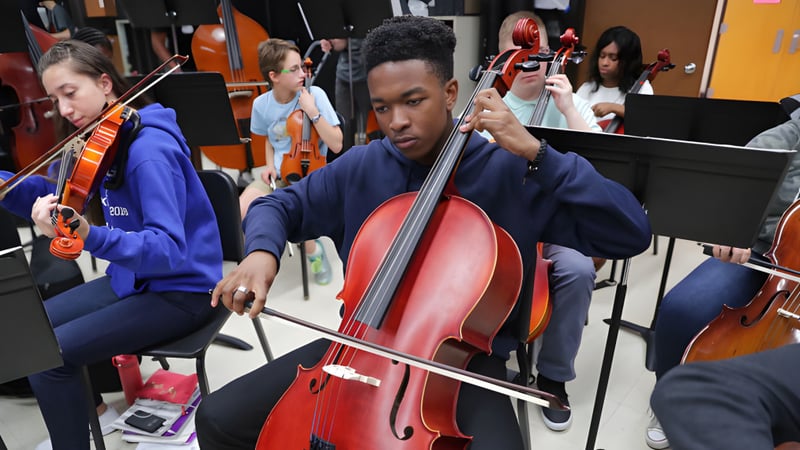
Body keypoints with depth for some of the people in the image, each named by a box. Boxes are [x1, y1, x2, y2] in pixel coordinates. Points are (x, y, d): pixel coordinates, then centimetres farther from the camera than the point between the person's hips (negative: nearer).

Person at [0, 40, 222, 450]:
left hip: (180, 290, -9)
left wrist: (90, 237, -46)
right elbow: (57, 199, 10)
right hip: (133, 276, 9)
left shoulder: (148, 150, -24)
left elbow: (169, 249, -33)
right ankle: (93, 409, 33)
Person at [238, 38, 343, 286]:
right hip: (279, 173, 4)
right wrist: (270, 165, 0)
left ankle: (314, 250, 3)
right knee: (242, 209, -21)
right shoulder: (261, 104, -2)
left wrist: (313, 112, -24)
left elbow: (336, 145, -16)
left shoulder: (315, 94, -12)